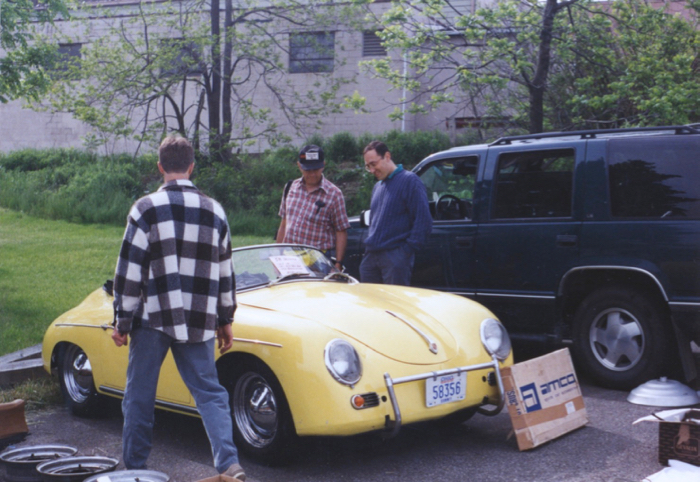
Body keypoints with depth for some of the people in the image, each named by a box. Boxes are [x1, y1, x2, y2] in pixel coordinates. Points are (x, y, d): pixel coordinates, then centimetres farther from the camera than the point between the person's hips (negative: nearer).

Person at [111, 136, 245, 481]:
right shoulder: (215, 211, 6)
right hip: (199, 322, 3)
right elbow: (225, 272, 12)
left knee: (139, 396, 10)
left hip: (152, 319, -3)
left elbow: (129, 271, -8)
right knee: (209, 392, 7)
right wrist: (225, 320, 21)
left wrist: (122, 322, 0)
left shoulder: (146, 209, -7)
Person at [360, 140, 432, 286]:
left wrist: (408, 249, -14)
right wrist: (369, 244, 13)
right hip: (370, 256, 8)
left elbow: (423, 221, -11)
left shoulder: (409, 180, -5)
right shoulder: (377, 187, 20)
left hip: (395, 257, -8)